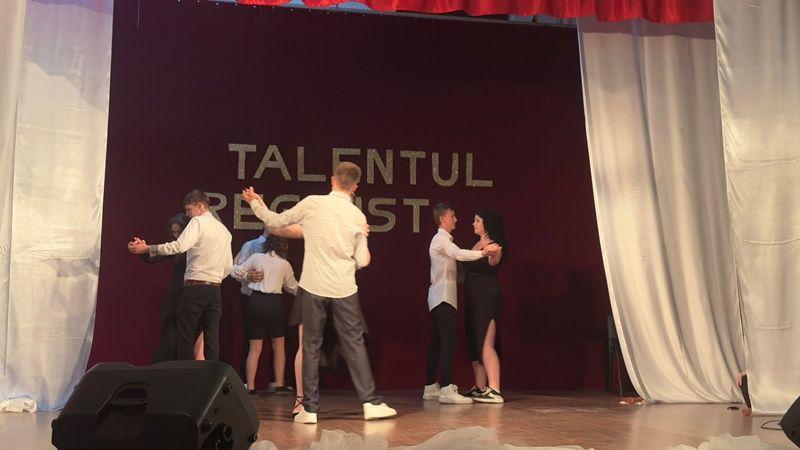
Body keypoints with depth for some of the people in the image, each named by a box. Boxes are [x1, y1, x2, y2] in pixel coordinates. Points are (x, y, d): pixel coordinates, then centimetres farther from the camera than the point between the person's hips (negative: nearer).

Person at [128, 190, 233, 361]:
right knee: (212, 340, 4)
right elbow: (228, 266, 18)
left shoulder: (198, 222, -3)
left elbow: (179, 246, -19)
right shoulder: (224, 230, 19)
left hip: (194, 288, -6)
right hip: (215, 290, 7)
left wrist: (146, 248, -17)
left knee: (186, 340, -2)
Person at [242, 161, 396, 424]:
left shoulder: (311, 204, -4)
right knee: (354, 344, 8)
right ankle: (370, 402, 9)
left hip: (313, 287, 0)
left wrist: (255, 203, 25)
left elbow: (275, 221, 8)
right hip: (344, 289, 0)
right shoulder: (358, 216, -1)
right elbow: (362, 261, 1)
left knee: (311, 346, 8)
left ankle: (310, 409, 11)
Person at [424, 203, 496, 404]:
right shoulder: (441, 239, -9)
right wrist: (483, 253, -27)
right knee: (448, 342, -15)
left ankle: (430, 387, 13)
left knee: (437, 342, 10)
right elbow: (459, 254, -26)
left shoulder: (443, 240, 23)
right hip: (443, 297, -10)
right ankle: (447, 389, -18)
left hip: (440, 297, 10)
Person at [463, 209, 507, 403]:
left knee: (486, 345, -13)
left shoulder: (493, 245, -11)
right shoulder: (477, 244, 15)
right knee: (475, 344, 12)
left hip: (487, 298, -9)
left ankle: (494, 391, -13)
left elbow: (493, 262, -33)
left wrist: (494, 255, -52)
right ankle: (480, 388, 19)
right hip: (473, 299, 9)